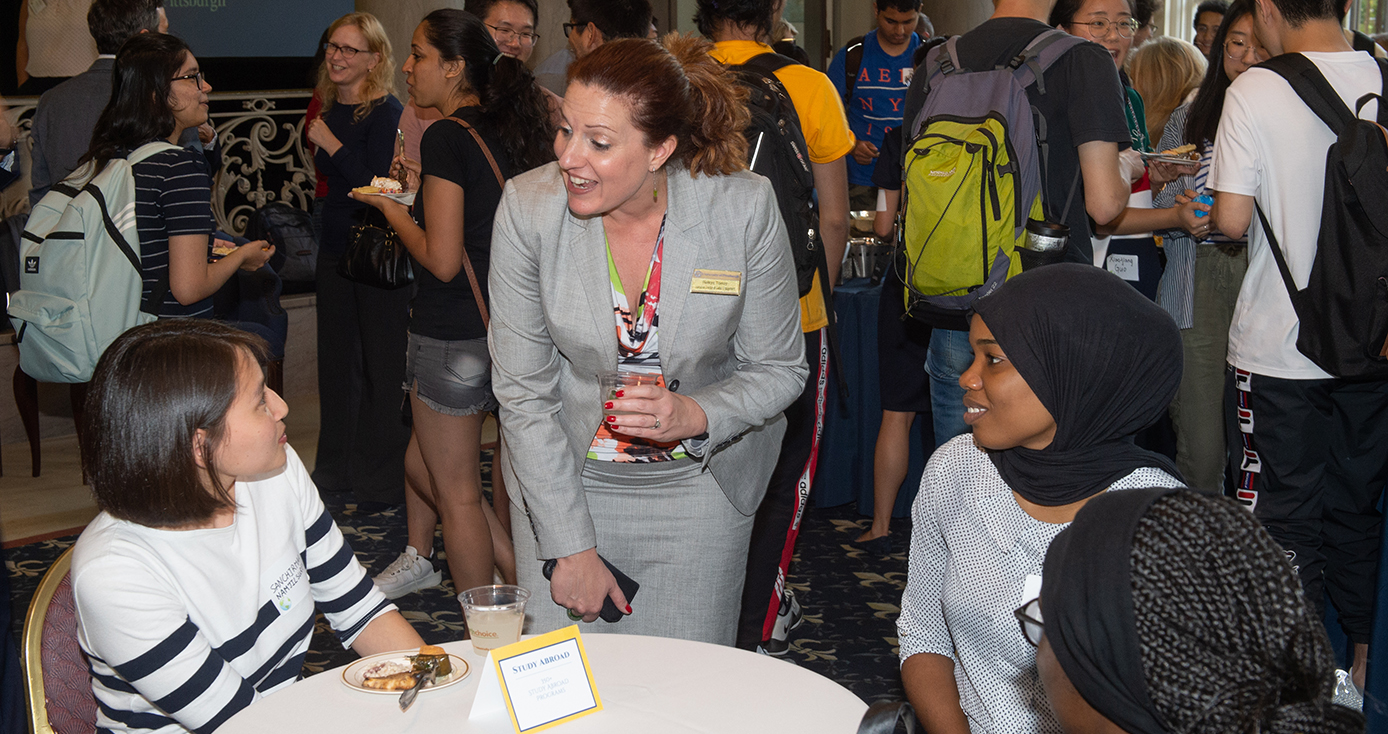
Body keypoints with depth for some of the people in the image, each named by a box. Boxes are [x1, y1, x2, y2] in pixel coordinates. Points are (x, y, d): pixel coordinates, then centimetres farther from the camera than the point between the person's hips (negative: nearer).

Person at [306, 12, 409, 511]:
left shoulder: (385, 114, -14)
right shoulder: (330, 110, 9)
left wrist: (333, 147, -20)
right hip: (335, 249, 8)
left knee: (382, 366, -1)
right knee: (336, 358, 16)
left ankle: (385, 480, 11)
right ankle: (337, 466, 29)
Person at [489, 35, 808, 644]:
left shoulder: (744, 207, -18)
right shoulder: (529, 206, -17)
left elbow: (780, 368, -6)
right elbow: (522, 390, -12)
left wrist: (694, 415, -27)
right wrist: (571, 548, -12)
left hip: (700, 483, 0)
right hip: (563, 477, 1)